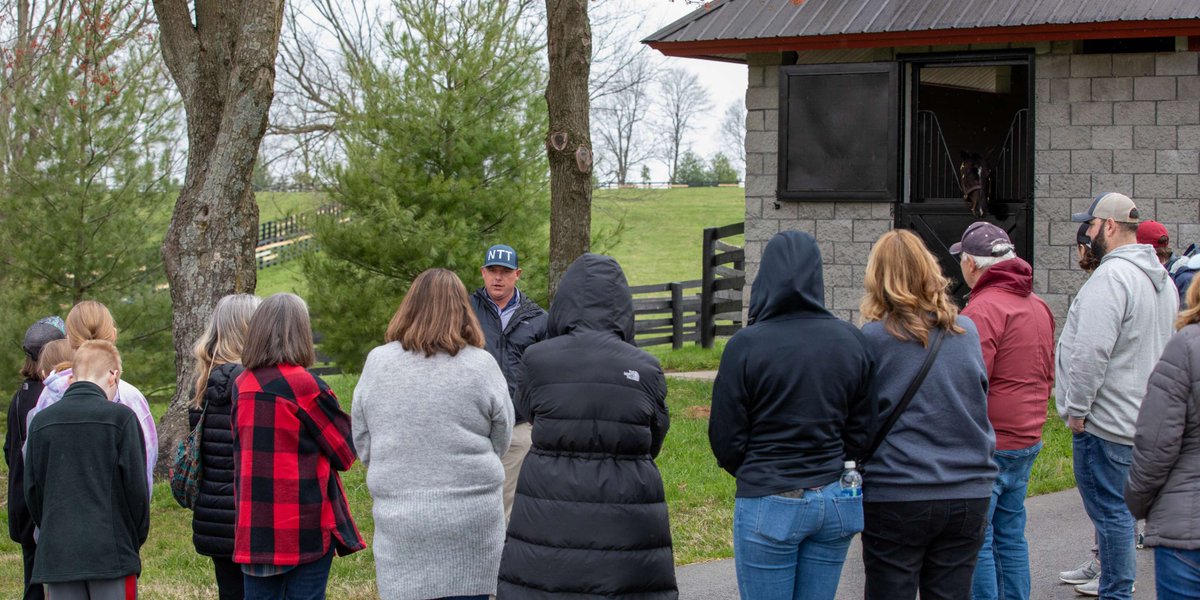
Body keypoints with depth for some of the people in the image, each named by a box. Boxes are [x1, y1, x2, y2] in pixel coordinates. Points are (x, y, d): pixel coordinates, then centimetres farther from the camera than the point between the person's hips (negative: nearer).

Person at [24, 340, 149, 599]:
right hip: (112, 551, -3)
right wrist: (136, 538, 9)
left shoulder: (40, 421, 5)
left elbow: (32, 490, 9)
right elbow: (136, 486, -5)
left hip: (56, 555, 3)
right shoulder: (120, 417, -6)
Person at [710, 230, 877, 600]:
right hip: (835, 500, 4)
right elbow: (862, 432, 5)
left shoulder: (746, 346, -12)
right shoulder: (850, 341, 1)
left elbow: (726, 440, -7)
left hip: (769, 505, -4)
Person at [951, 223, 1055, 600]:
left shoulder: (983, 310, -18)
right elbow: (1047, 375, 20)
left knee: (975, 541, -3)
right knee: (1010, 535, 16)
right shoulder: (1038, 305, 12)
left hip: (988, 445, -9)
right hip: (1028, 441, 9)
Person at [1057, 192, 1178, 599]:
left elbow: (1091, 352, -25)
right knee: (1119, 507, 17)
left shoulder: (1112, 276, -19)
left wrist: (1077, 409, -16)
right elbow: (1166, 348, 22)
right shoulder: (1161, 278, 13)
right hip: (1142, 416, 10)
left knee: (1110, 509, -4)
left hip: (1105, 420, -10)